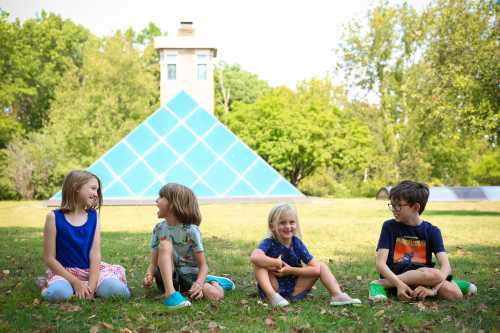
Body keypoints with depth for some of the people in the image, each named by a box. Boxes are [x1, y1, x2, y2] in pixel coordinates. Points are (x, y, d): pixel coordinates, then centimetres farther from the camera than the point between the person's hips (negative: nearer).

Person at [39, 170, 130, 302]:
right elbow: (49, 258, -8)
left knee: (114, 289, -25)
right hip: (63, 271, -3)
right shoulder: (54, 217, -7)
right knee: (58, 293, -36)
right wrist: (75, 282, -15)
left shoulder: (94, 217, 3)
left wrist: (91, 285, -18)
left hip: (90, 269, 3)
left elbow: (95, 253, -4)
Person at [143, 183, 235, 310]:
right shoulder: (159, 229, -1)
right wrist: (149, 275, -23)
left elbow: (203, 265, -12)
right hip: (166, 276, 2)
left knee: (215, 295, -28)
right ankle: (170, 293, -36)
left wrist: (199, 283, -32)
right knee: (165, 244, -25)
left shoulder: (191, 231, -13)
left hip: (189, 276, -2)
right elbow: (153, 263, 0)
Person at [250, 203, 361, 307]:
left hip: (294, 291, 4)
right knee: (259, 263, -27)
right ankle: (272, 296, -37)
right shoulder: (269, 243, -14)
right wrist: (277, 263, -27)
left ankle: (337, 295, -13)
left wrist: (290, 270, -18)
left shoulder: (297, 243, -4)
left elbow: (316, 268, -11)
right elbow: (254, 257, -38)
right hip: (273, 287, -4)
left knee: (321, 265, 0)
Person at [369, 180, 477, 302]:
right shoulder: (389, 226, 2)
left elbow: (446, 265, -6)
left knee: (454, 294, -25)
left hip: (423, 276, 3)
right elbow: (380, 262, -8)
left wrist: (433, 288, -25)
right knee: (435, 274, -30)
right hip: (395, 277, -3)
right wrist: (399, 284, -25)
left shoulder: (431, 231, 5)